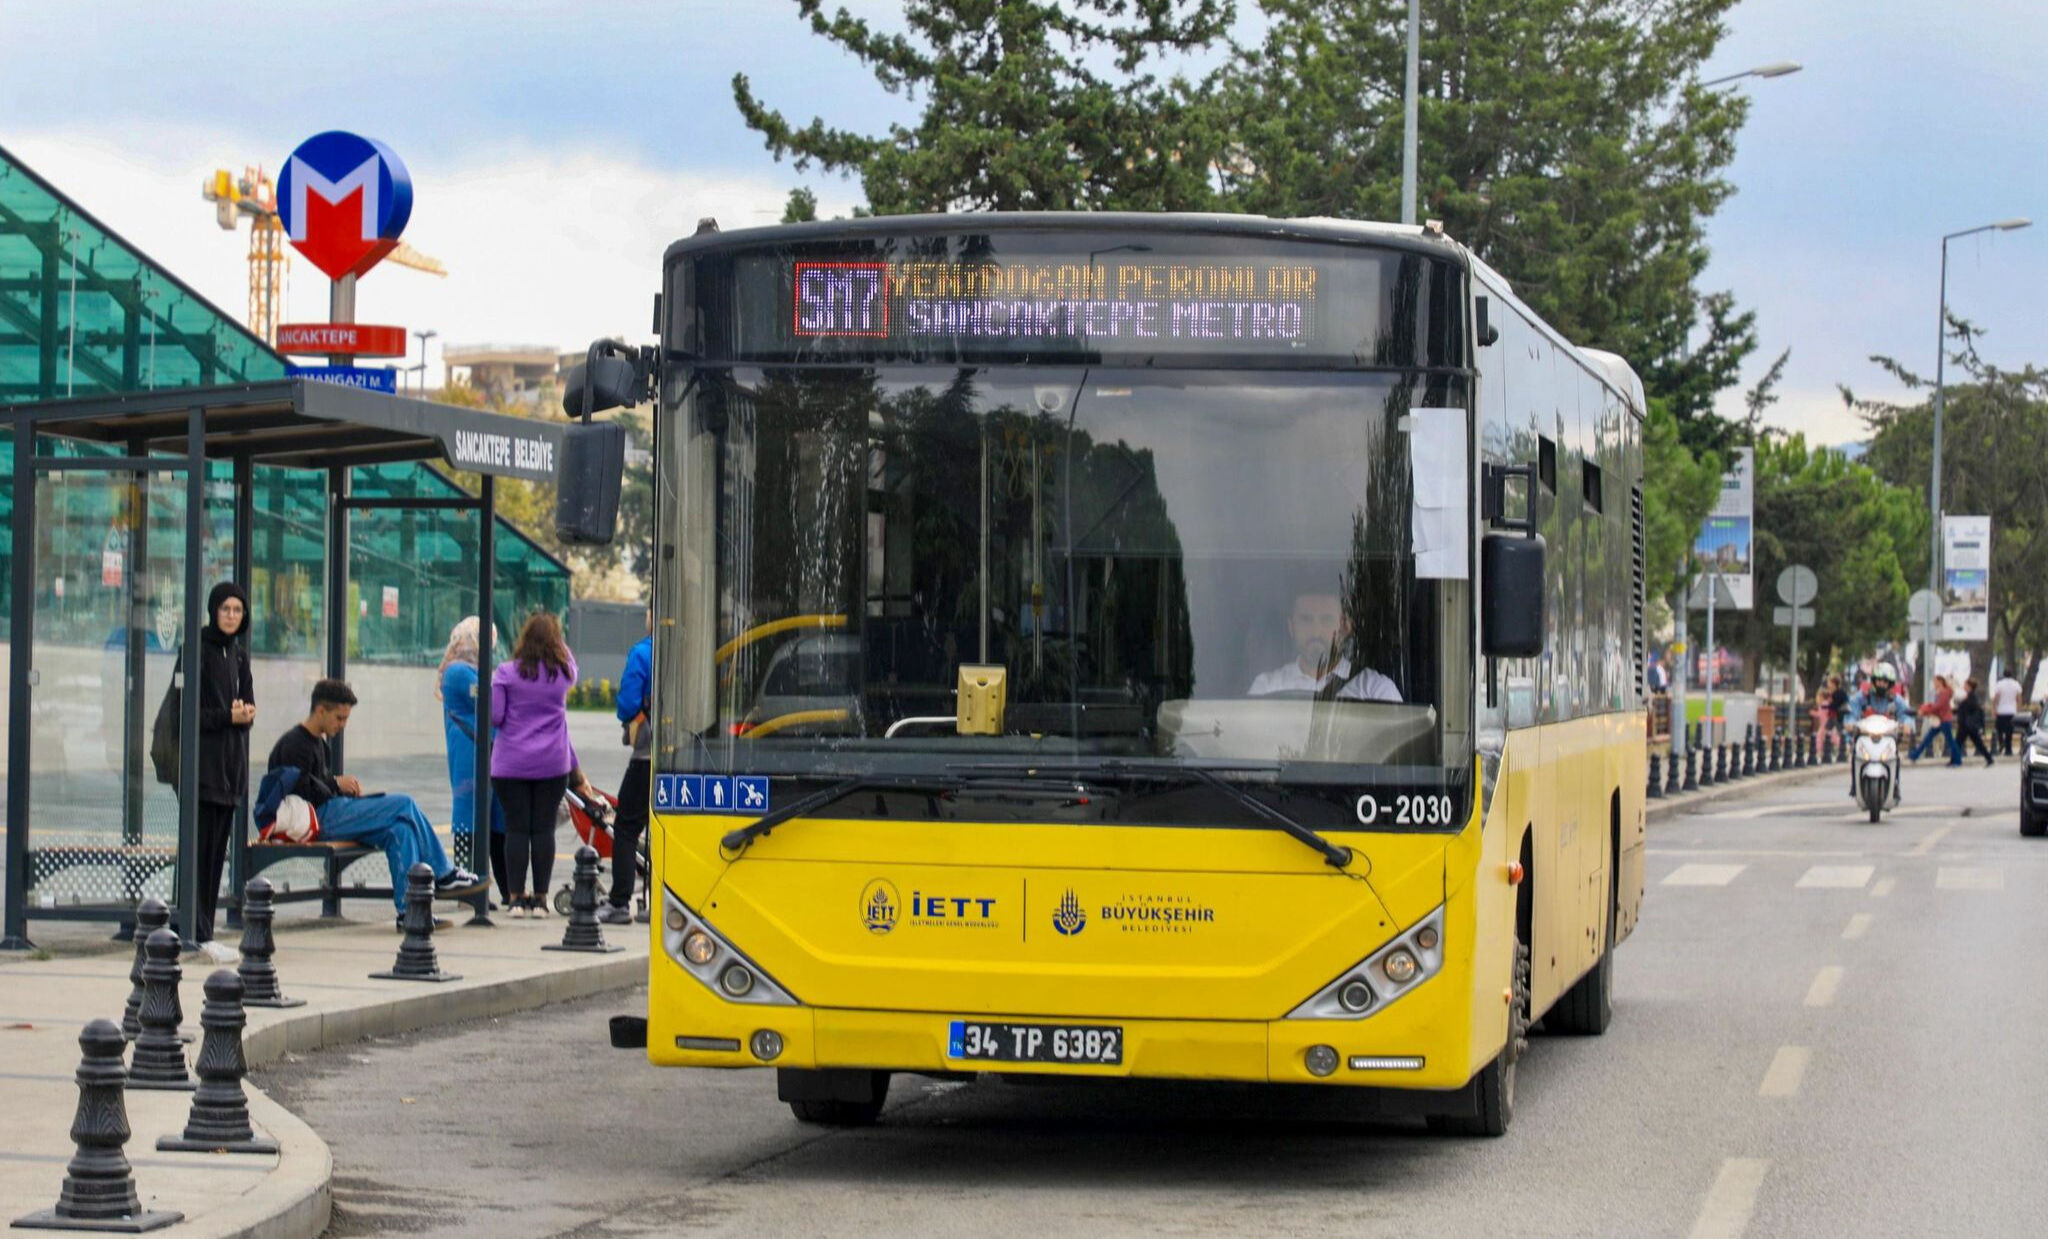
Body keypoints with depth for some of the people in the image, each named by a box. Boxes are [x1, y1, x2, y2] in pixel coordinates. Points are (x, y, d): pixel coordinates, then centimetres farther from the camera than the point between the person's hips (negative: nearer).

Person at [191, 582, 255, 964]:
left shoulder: (238, 653, 15)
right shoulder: (199, 649, -7)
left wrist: (247, 713, -2)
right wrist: (227, 717, -16)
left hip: (231, 760, 8)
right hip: (203, 757, -8)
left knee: (218, 847, 6)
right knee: (200, 846, -9)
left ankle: (203, 932, 8)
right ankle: (199, 933, -11)